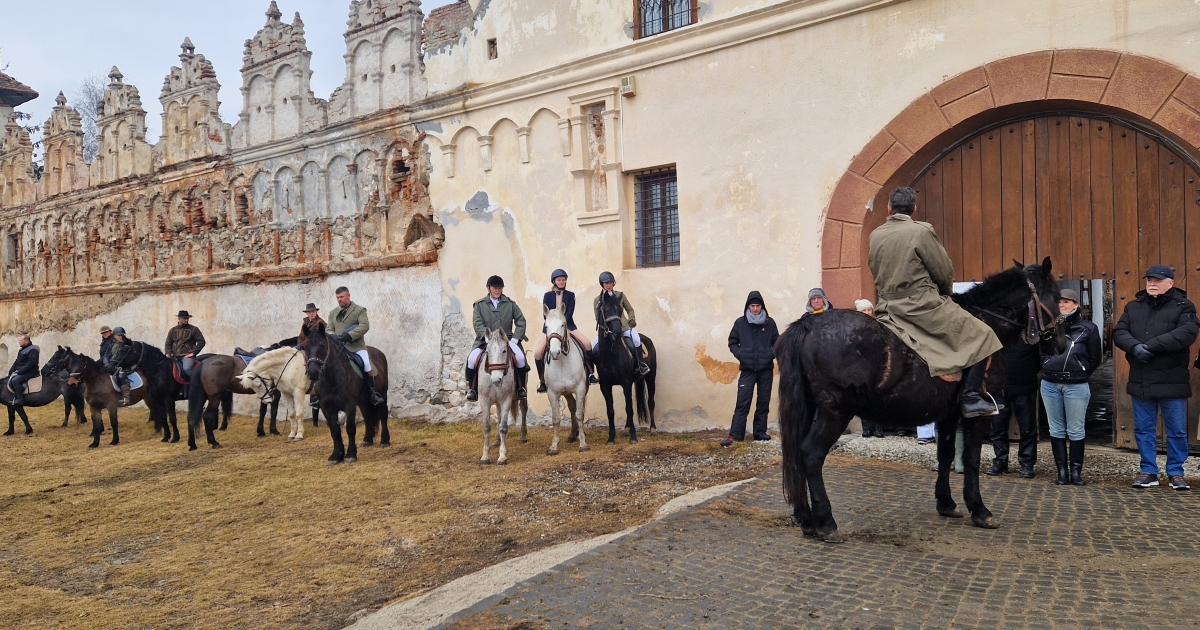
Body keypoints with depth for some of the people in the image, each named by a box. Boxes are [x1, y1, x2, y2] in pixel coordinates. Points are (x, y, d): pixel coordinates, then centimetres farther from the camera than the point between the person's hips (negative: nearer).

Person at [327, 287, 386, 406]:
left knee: (366, 364, -25)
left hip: (356, 346, -4)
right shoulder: (333, 313, 19)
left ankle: (373, 394, -17)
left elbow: (364, 326, -11)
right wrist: (333, 336, -12)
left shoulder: (360, 310, 4)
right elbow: (329, 329, 14)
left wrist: (348, 336, -23)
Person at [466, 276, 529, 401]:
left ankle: (521, 388, -7)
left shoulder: (510, 304, 11)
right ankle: (472, 389, -4)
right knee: (472, 359, -24)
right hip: (485, 339, 0)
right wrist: (487, 337, -19)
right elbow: (478, 323, -3)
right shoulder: (480, 305, 8)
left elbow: (521, 321, 9)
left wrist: (515, 338, -4)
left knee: (520, 357, -26)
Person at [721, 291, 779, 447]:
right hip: (747, 369, -2)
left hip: (766, 369, 2)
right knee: (742, 402, -7)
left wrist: (772, 353, -10)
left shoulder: (770, 323, 2)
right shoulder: (740, 323, 1)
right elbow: (732, 342, 7)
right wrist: (739, 354, -10)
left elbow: (777, 341, 8)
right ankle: (735, 435, -9)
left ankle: (760, 432, 19)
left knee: (764, 402, 9)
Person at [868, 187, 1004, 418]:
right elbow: (944, 272, -4)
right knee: (981, 335, 4)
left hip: (887, 309, 6)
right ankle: (971, 398, -2)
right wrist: (946, 292, 15)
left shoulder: (875, 236, 6)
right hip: (923, 305, -6)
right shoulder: (921, 231, -9)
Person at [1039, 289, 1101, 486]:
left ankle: (1076, 471, 9)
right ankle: (1061, 471, 11)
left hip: (1076, 386, -3)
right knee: (1056, 429, 6)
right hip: (1050, 384, 3)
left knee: (1075, 430, 1)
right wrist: (1049, 369, 6)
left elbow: (1095, 359, 4)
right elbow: (1041, 351, 17)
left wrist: (1080, 374, 3)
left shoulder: (1088, 328, 2)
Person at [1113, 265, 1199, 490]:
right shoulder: (1133, 307, 11)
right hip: (1140, 381, 4)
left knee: (1177, 430, 6)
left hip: (1172, 381, -3)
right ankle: (1148, 472, 18)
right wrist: (1135, 347, -19)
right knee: (1144, 429, 9)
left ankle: (1175, 473, 18)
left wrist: (1151, 346, -23)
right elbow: (1119, 332, 1)